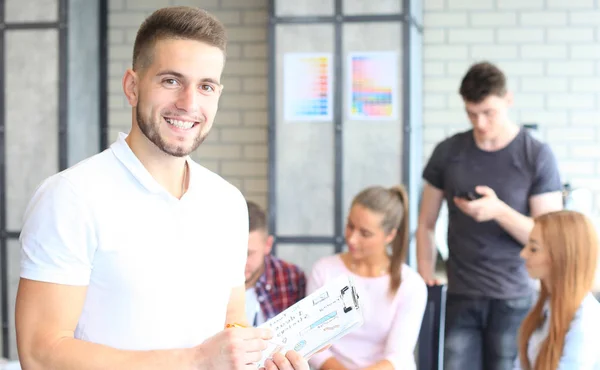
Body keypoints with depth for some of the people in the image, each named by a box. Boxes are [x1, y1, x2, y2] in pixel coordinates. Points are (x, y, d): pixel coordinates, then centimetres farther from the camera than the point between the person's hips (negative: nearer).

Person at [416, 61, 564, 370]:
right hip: (459, 298, 2)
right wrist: (426, 281, -2)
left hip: (513, 300, -1)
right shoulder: (447, 152, 3)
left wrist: (500, 211, -21)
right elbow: (426, 224, 10)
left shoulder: (537, 156, -5)